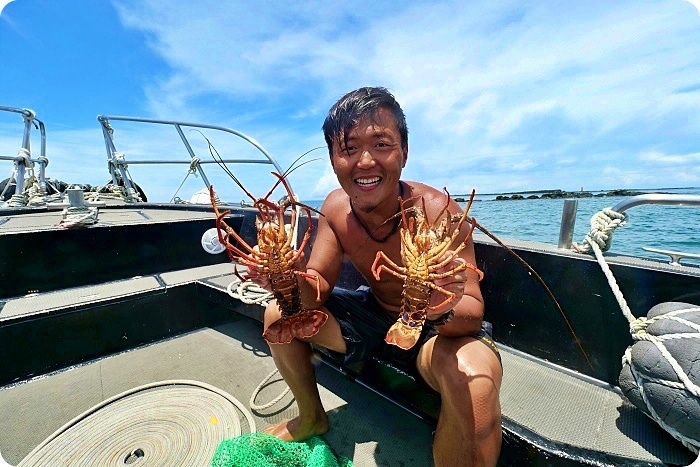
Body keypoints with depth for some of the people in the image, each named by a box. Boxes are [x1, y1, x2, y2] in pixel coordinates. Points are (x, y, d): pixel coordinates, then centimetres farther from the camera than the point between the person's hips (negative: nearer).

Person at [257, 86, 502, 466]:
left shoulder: (435, 209, -26)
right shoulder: (336, 207, -13)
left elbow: (473, 312, -25)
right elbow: (317, 290, -10)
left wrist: (444, 311, -47)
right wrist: (294, 278, -31)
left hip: (435, 331, -3)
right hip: (371, 316, 5)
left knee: (476, 379, -35)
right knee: (279, 314, 0)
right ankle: (312, 417, 25)